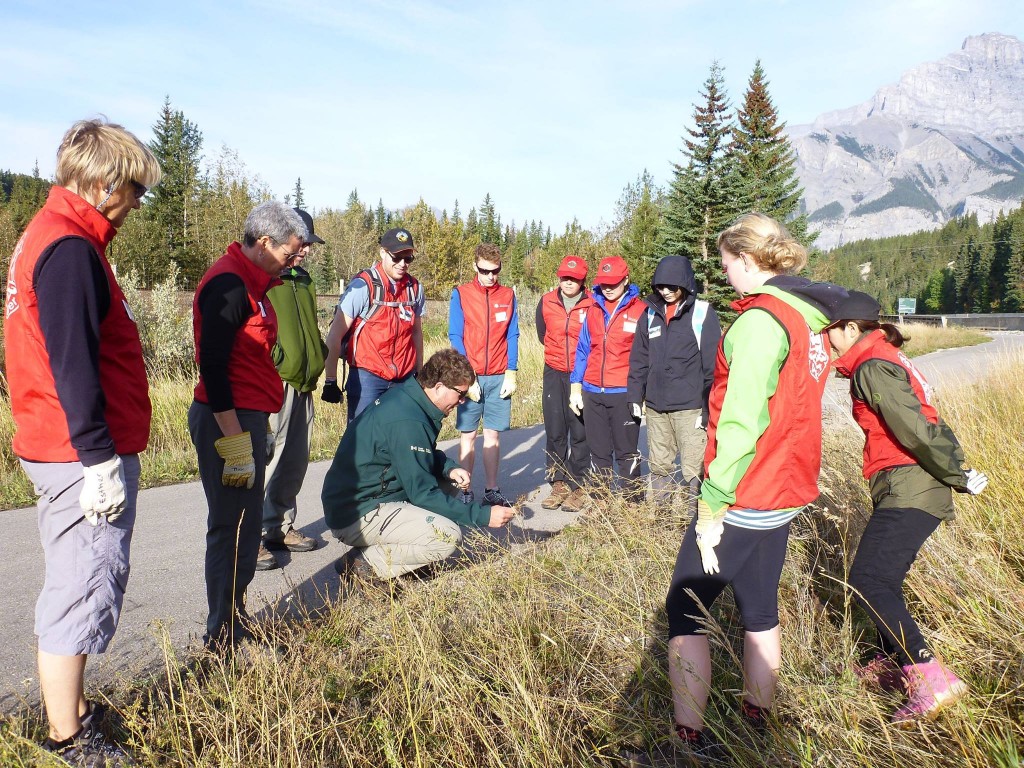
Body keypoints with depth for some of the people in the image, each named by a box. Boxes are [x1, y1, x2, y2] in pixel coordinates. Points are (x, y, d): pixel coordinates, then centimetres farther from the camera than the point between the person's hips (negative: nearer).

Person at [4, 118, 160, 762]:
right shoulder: (70, 248, -17)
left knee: (78, 586, 19)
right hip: (85, 457, -11)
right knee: (82, 593, 0)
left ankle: (72, 711, 34)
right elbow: (72, 365, -22)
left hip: (72, 452, 11)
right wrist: (99, 456, -21)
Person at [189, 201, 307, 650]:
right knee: (234, 529, -3)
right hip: (229, 421, -10)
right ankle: (225, 637, 9)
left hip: (245, 418, 10)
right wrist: (235, 443, -22)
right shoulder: (229, 285, -15)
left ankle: (233, 623, 29)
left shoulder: (249, 283, 16)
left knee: (244, 526, 16)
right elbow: (212, 366, -22)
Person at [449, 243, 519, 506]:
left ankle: (492, 491, 13)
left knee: (493, 435, 6)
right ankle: (465, 491, 10)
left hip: (500, 378, 2)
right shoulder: (461, 294, 1)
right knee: (468, 435, 3)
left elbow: (512, 336, 8)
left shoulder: (508, 295, 8)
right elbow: (455, 337, -2)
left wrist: (510, 373, -2)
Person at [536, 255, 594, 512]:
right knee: (554, 430, 6)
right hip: (554, 374, 3)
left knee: (580, 431, -1)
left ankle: (578, 487, 10)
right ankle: (559, 484, 17)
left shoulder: (593, 304, -8)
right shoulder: (546, 302, 3)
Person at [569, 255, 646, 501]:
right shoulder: (593, 310, 10)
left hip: (624, 394, -5)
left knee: (627, 453, 4)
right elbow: (582, 350, 12)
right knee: (598, 453, 14)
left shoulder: (640, 311, -5)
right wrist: (575, 387, 8)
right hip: (592, 393, 5)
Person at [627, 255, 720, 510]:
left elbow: (712, 364, -7)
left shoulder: (703, 313, -5)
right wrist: (635, 396, 7)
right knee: (659, 466, 14)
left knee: (693, 470, -3)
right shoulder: (651, 313, 9)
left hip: (690, 407, -5)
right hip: (655, 405, 5)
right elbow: (639, 359, 13)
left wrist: (708, 407, -11)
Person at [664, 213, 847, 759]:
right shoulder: (808, 317, 8)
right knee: (759, 609, 20)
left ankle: (690, 738, 9)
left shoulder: (760, 320, -19)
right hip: (786, 490, 9)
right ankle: (758, 720, 35)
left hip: (743, 499, -9)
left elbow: (741, 423, -24)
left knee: (684, 608, 3)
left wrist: (712, 505, -19)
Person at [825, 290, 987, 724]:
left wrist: (958, 475, -9)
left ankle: (932, 680, -13)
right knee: (883, 581, 16)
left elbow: (915, 427, -20)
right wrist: (956, 469, 12)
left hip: (907, 490, -10)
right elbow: (924, 423, 16)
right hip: (916, 489, 10)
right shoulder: (887, 358, 18)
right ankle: (896, 663, 28)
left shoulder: (872, 367, -14)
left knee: (867, 582, -12)